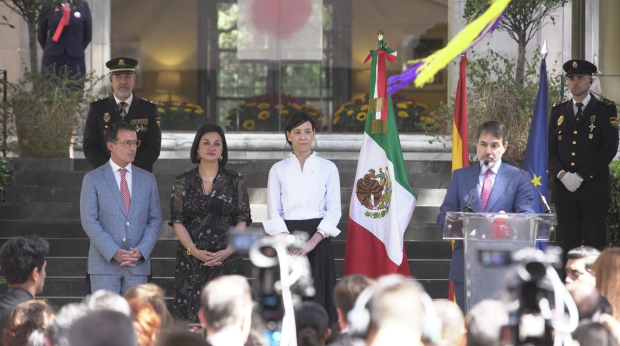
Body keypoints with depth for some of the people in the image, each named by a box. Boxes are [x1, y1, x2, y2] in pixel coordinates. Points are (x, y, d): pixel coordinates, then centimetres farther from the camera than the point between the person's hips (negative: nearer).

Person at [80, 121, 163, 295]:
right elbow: (89, 220, -5)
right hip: (105, 264, -3)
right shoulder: (93, 179, 2)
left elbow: (155, 219, 9)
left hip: (138, 264, 3)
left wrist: (141, 250, -8)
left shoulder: (147, 179, 12)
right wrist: (114, 252, -16)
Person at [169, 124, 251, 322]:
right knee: (192, 315, -4)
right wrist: (194, 251, -12)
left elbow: (243, 221, 3)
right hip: (191, 260, 0)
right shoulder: (183, 183, 7)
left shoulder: (235, 181, 6)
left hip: (227, 259, 0)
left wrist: (227, 251, -12)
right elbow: (177, 221, 3)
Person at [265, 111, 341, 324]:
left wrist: (312, 242, -13)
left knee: (317, 296, -2)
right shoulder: (278, 170, 7)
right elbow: (273, 212, 1)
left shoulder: (328, 168, 6)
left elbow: (334, 210, 0)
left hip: (318, 239, 0)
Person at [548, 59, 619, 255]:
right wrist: (561, 174, -8)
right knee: (569, 245, 3)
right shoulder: (558, 111, 14)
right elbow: (550, 149, 11)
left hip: (594, 189, -3)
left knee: (595, 246, -5)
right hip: (564, 188, 3)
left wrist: (581, 176, -12)